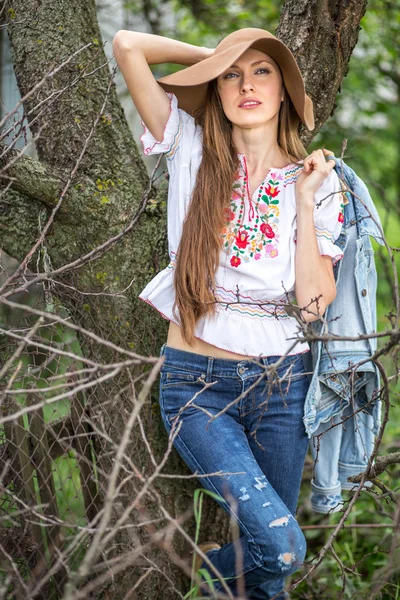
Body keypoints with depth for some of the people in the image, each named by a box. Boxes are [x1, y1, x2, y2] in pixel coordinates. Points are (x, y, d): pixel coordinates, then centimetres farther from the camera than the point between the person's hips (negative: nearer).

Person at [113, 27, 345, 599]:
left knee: (273, 552, 10)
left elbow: (313, 304, -5)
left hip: (280, 381, 3)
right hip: (196, 381, -2)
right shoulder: (194, 151, 2)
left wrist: (305, 200, -8)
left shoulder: (317, 181, 5)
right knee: (280, 545, -15)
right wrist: (217, 57, 4)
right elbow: (129, 45, -8)